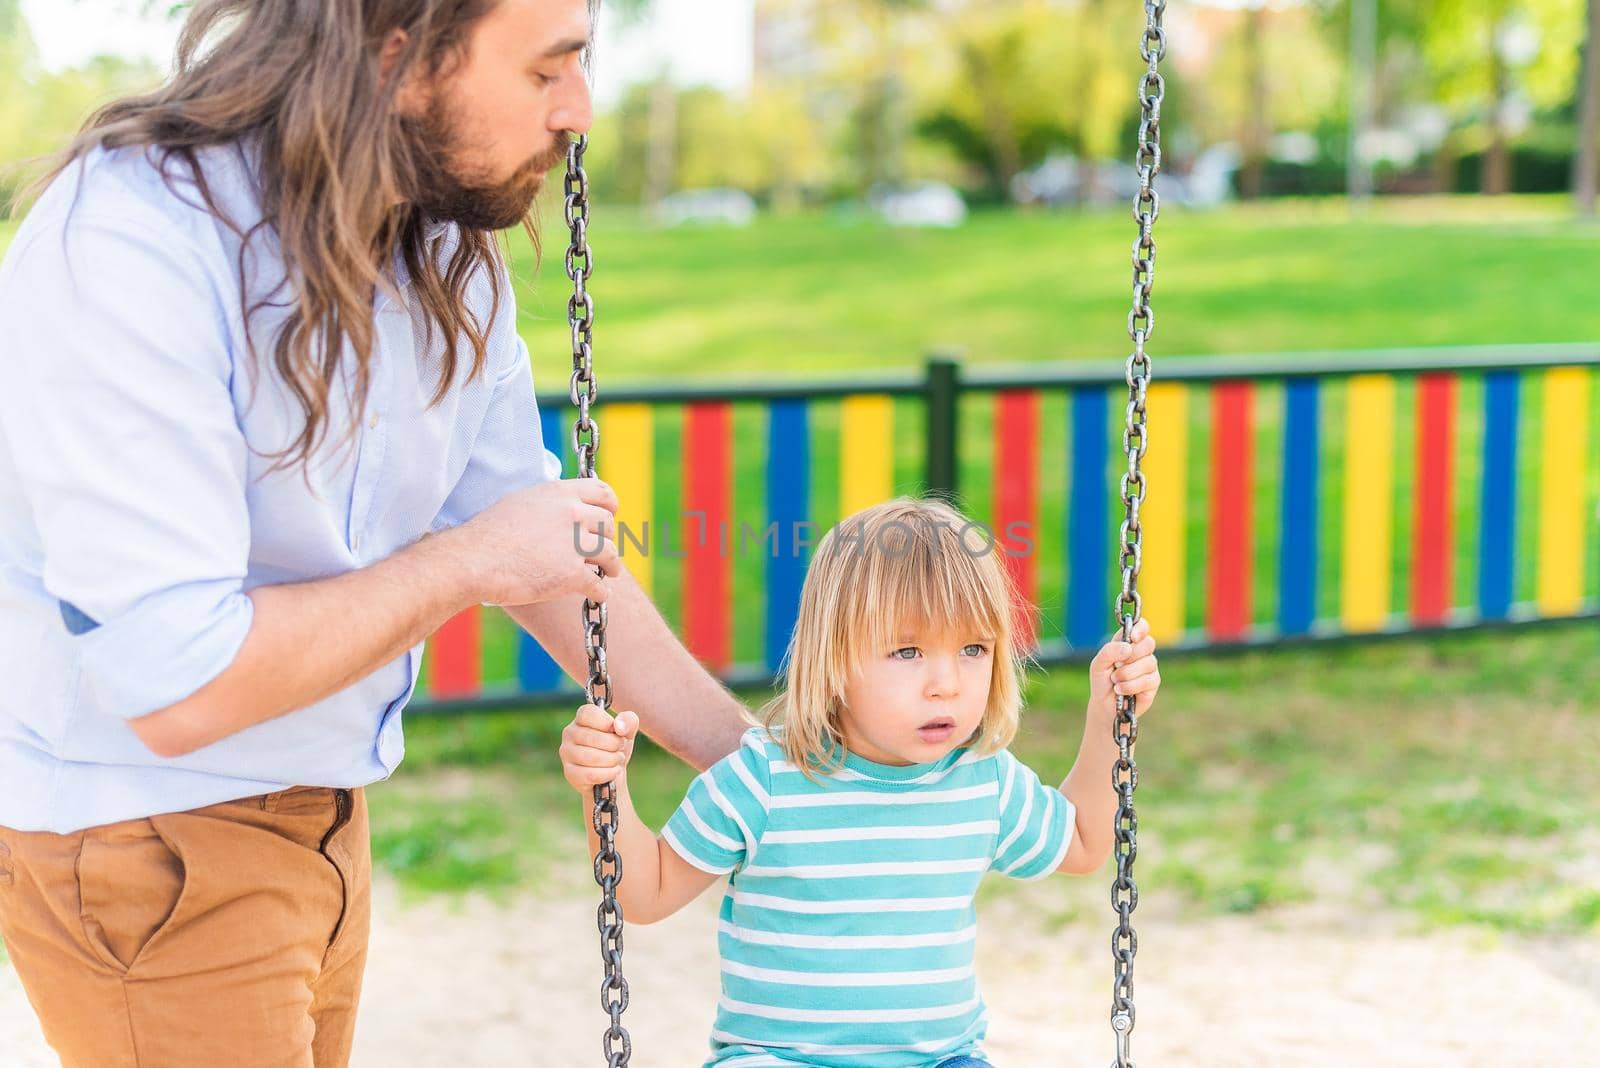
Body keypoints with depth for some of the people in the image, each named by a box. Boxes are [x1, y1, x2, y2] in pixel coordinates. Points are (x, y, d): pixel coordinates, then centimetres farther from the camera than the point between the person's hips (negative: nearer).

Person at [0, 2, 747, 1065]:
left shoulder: (451, 255, -2)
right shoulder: (123, 249, -26)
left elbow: (547, 552, 8)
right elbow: (175, 686, -30)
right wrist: (467, 564, -20)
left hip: (323, 814, 7)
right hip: (146, 846, -7)